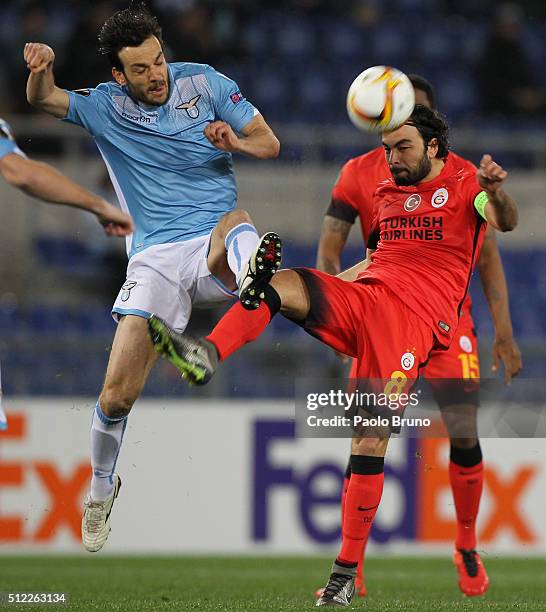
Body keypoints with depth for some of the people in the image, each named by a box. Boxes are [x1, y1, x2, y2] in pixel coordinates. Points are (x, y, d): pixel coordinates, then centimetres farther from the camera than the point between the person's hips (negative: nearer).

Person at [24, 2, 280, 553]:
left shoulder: (204, 83, 5)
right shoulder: (105, 107, 8)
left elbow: (269, 143, 5)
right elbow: (43, 101, -2)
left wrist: (238, 142, -18)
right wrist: (40, 71, -25)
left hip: (213, 254, -1)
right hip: (155, 257, 1)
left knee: (235, 224, -39)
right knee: (117, 395, -5)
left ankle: (251, 278, -74)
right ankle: (101, 489, 21)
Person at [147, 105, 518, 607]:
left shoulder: (464, 186, 6)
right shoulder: (386, 193, 26)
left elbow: (505, 222, -14)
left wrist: (496, 192, -36)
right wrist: (324, 287, 32)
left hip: (416, 318, -6)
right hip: (361, 298, 6)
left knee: (372, 437, -14)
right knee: (279, 283, -23)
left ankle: (346, 572, -10)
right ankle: (206, 356, -46)